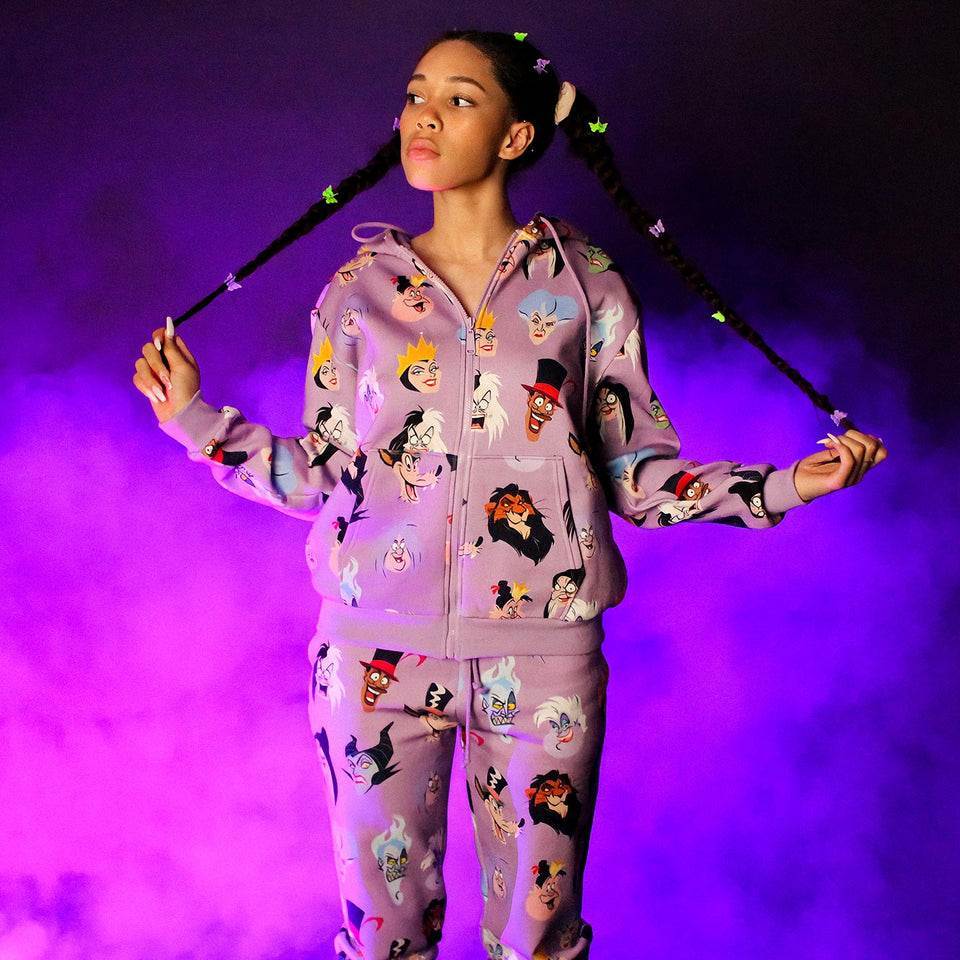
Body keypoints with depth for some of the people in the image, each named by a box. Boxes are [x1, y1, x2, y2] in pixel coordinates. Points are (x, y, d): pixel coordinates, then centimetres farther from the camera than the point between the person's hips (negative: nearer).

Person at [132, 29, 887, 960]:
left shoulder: (584, 284, 5)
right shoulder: (358, 290, 8)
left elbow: (638, 474, 4)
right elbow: (323, 479, 8)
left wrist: (789, 484, -5)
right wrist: (195, 418, 4)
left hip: (542, 649, -1)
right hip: (377, 644, 1)